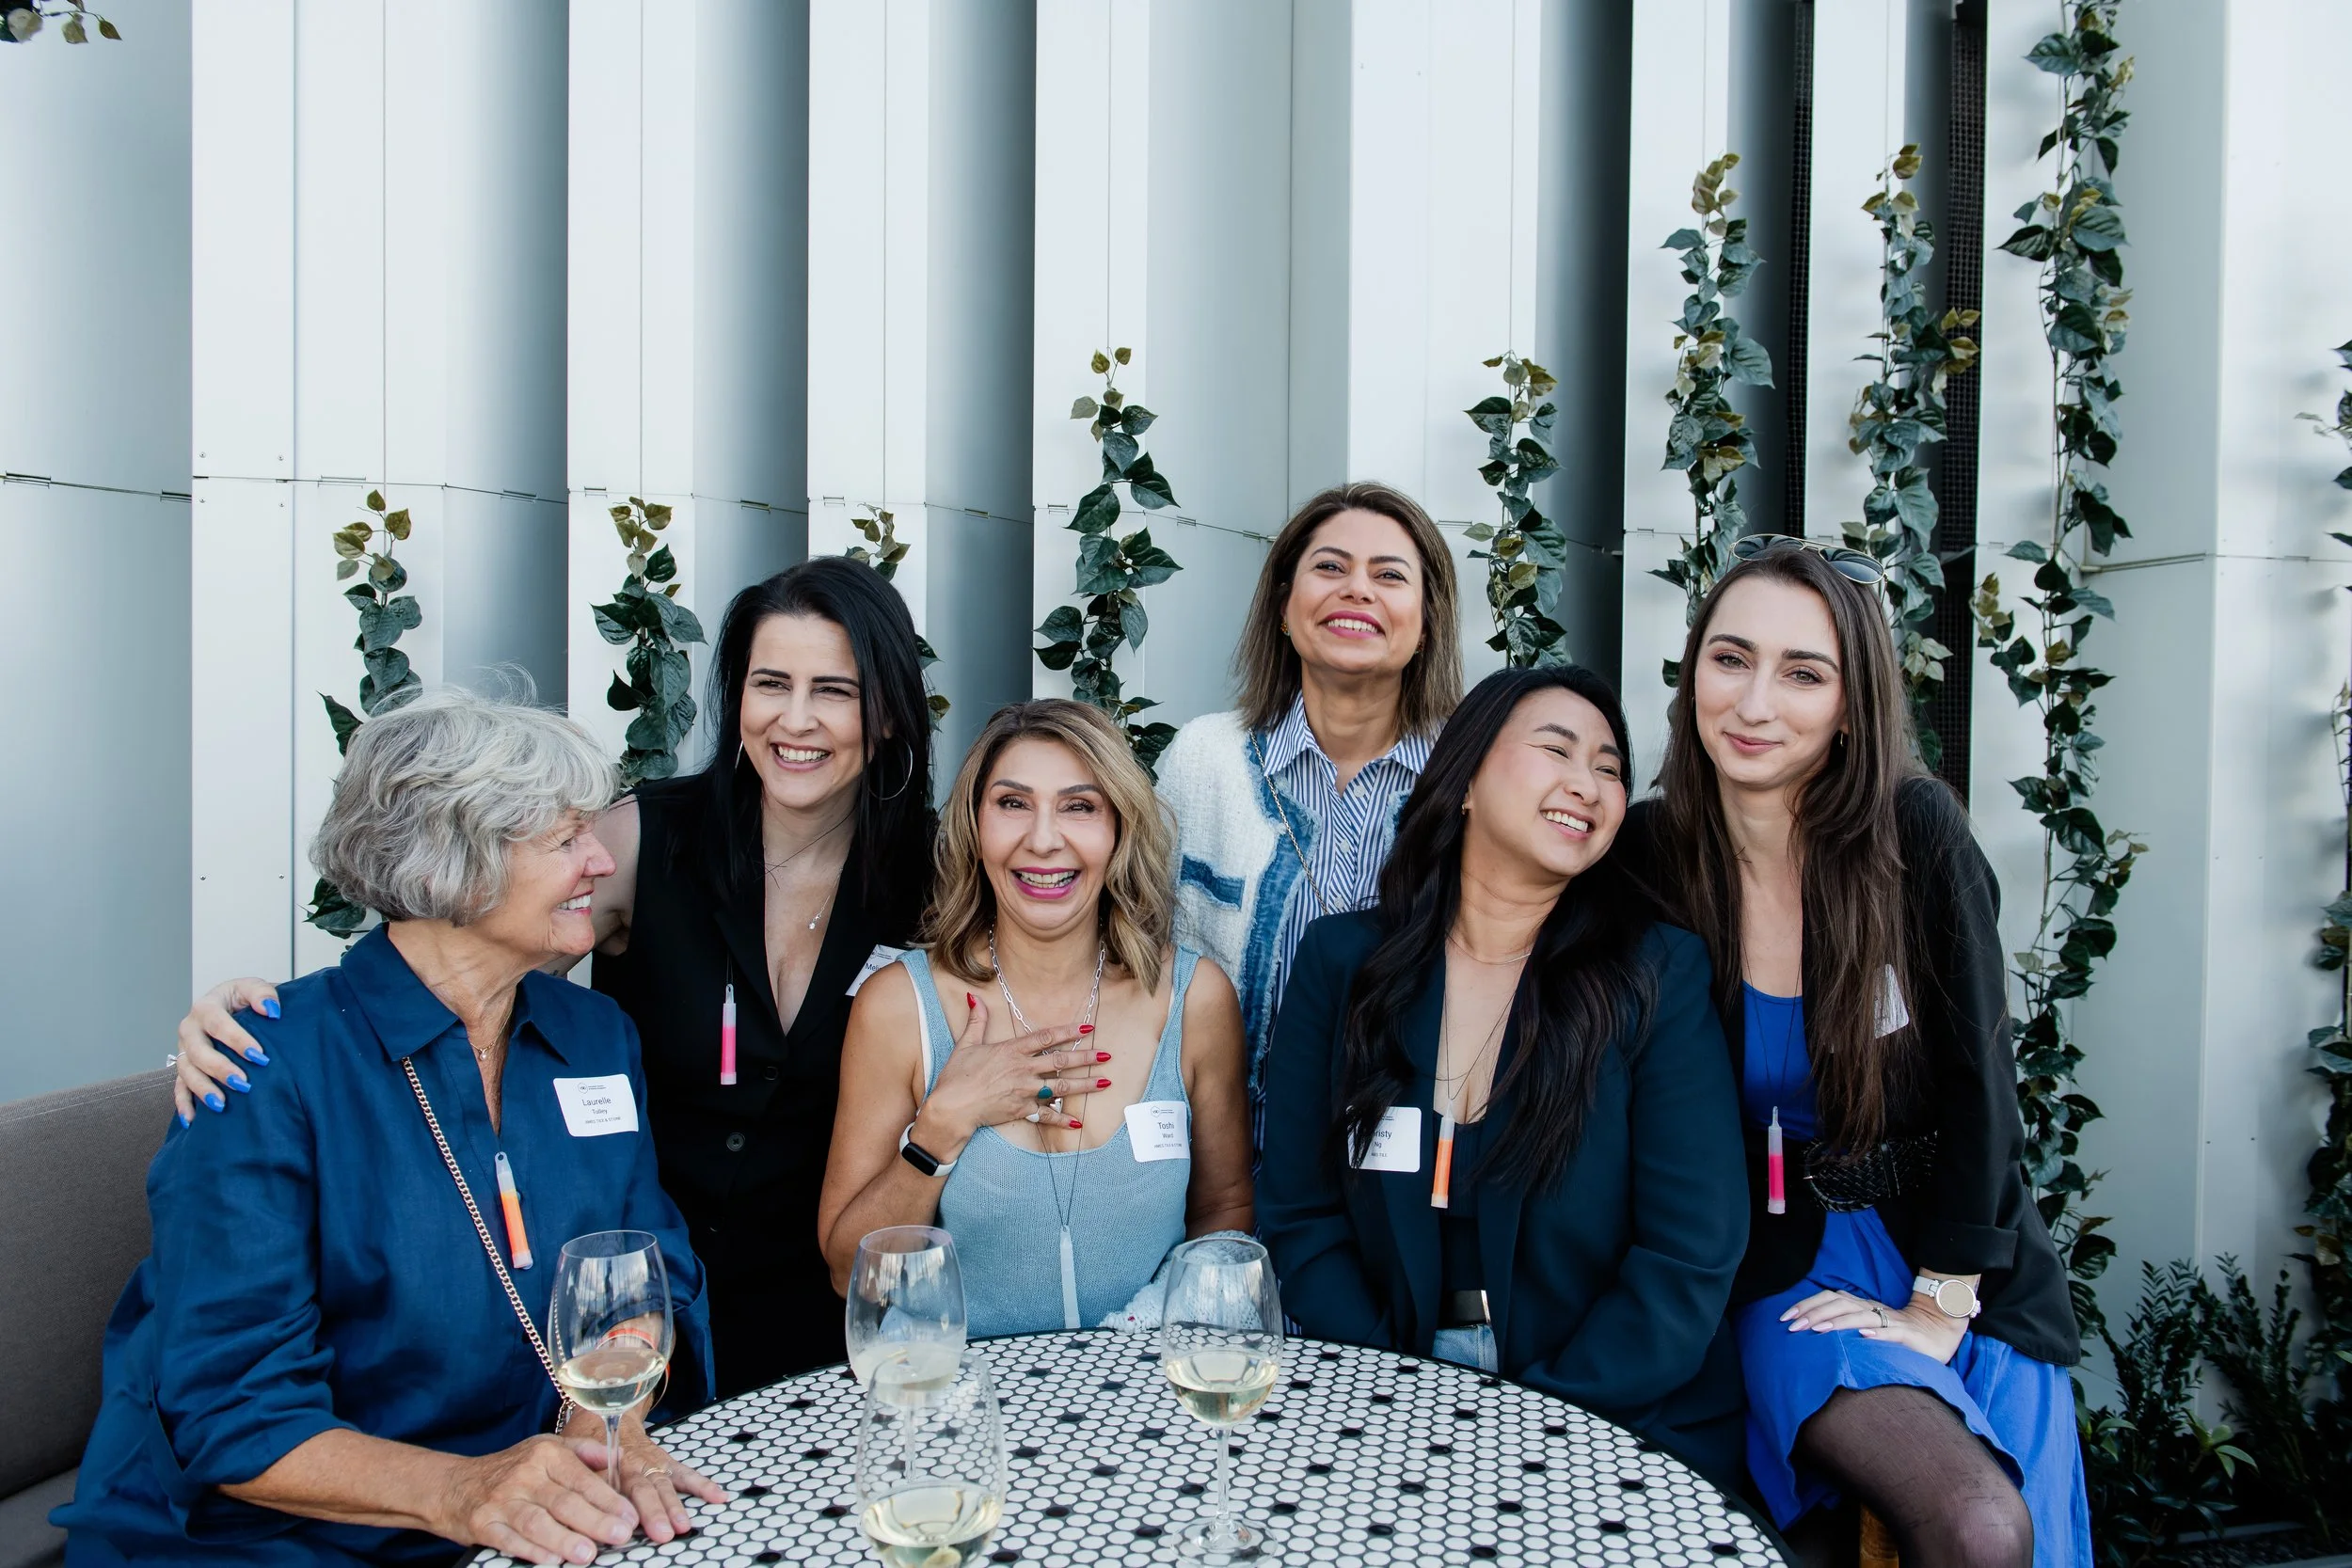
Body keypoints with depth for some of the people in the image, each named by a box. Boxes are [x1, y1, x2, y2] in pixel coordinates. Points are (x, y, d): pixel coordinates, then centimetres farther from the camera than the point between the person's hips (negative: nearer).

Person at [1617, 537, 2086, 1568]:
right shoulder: (1649, 854, -10)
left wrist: (1939, 1308, -12)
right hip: (1790, 1265, -1)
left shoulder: (1915, 833, -13)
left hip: (1954, 1262, 1)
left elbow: (1974, 1080, -10)